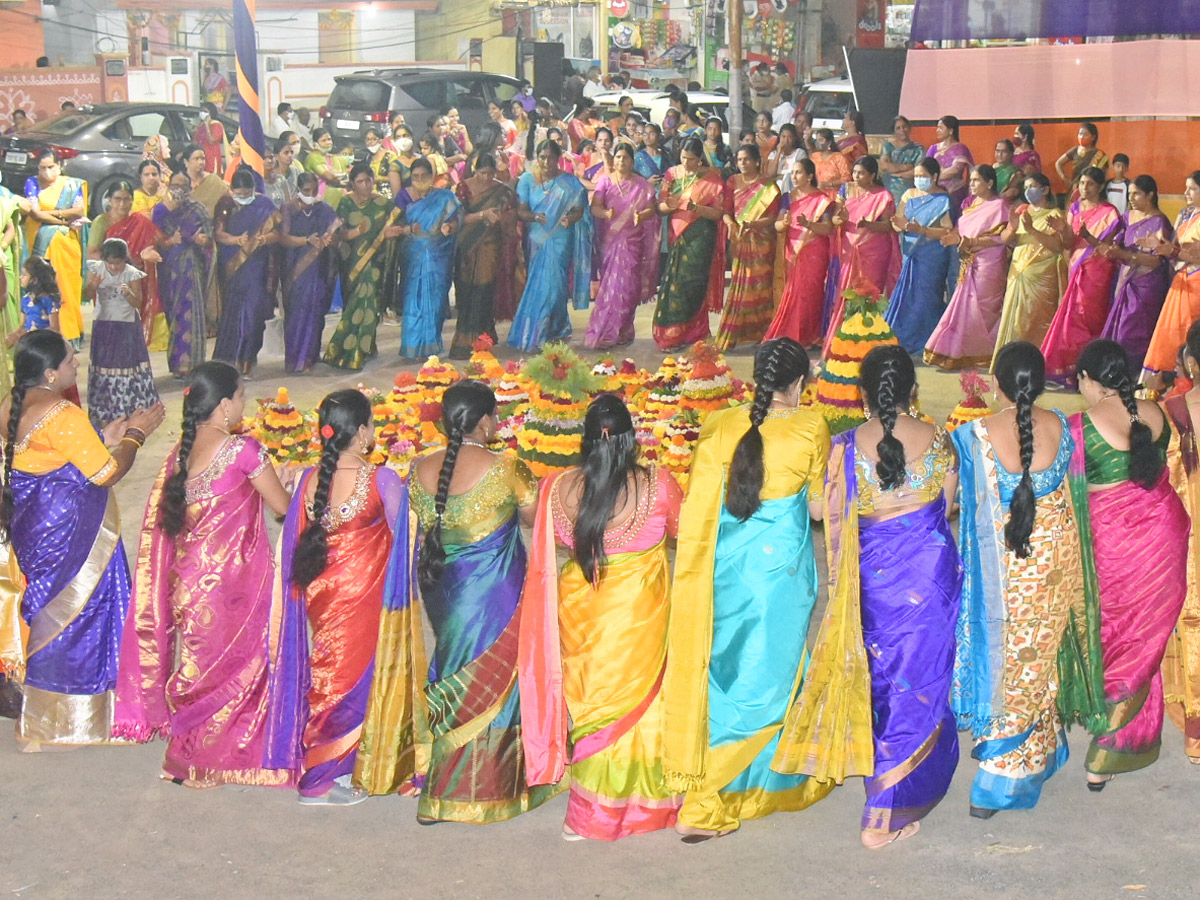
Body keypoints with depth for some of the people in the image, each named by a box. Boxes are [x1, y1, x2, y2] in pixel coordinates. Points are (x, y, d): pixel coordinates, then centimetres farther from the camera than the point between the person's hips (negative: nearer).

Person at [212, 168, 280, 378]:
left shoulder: (264, 205, 3)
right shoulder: (225, 205, 4)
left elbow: (276, 234, 1)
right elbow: (218, 234, -2)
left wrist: (264, 239, -20)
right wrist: (237, 240, -21)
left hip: (256, 267, 0)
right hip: (231, 266, 0)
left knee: (252, 311, -6)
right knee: (232, 311, -1)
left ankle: (245, 360, 3)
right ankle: (230, 359, 8)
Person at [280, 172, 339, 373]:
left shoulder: (325, 210, 6)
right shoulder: (288, 209, 1)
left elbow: (335, 234, -3)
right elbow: (283, 238, -9)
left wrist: (327, 240, -27)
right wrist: (308, 240, -23)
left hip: (318, 270, 1)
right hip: (295, 269, -1)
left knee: (314, 311, -2)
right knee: (295, 311, -2)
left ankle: (306, 358, 7)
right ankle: (293, 358, 7)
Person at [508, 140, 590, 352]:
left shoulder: (569, 182, 2)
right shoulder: (527, 179, 4)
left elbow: (579, 210, 1)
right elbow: (521, 210, -1)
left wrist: (570, 219, -21)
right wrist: (536, 217, -21)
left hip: (559, 241, -2)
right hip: (535, 241, 2)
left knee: (552, 285, -7)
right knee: (536, 285, 3)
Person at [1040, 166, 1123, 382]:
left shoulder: (1108, 213, -5)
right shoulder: (1076, 208, 12)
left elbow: (1107, 247, -12)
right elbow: (1068, 242, 5)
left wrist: (1087, 236, -28)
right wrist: (1063, 229, -16)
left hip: (1096, 273, -6)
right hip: (1076, 269, 6)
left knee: (1084, 318, -10)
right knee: (1072, 317, 3)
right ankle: (1072, 367, 7)